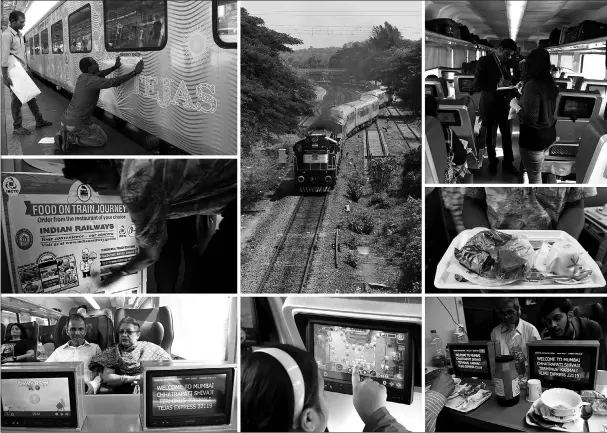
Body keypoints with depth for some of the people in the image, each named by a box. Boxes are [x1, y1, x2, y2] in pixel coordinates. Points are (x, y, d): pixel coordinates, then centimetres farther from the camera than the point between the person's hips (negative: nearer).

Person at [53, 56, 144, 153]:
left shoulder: (82, 77, 7)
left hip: (65, 119, 8)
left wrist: (115, 67, 26)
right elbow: (115, 82, -18)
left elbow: (98, 75, 26)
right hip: (77, 124, -8)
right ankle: (70, 138, -4)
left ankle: (61, 134, 11)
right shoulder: (93, 81, -18)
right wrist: (135, 72, -13)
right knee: (103, 140, 8)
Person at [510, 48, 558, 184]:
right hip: (548, 132, 8)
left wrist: (516, 106, -10)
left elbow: (530, 118, -27)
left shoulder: (532, 85, -24)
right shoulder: (550, 81, 1)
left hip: (534, 136, -8)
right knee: (538, 172, 25)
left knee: (534, 176, 6)